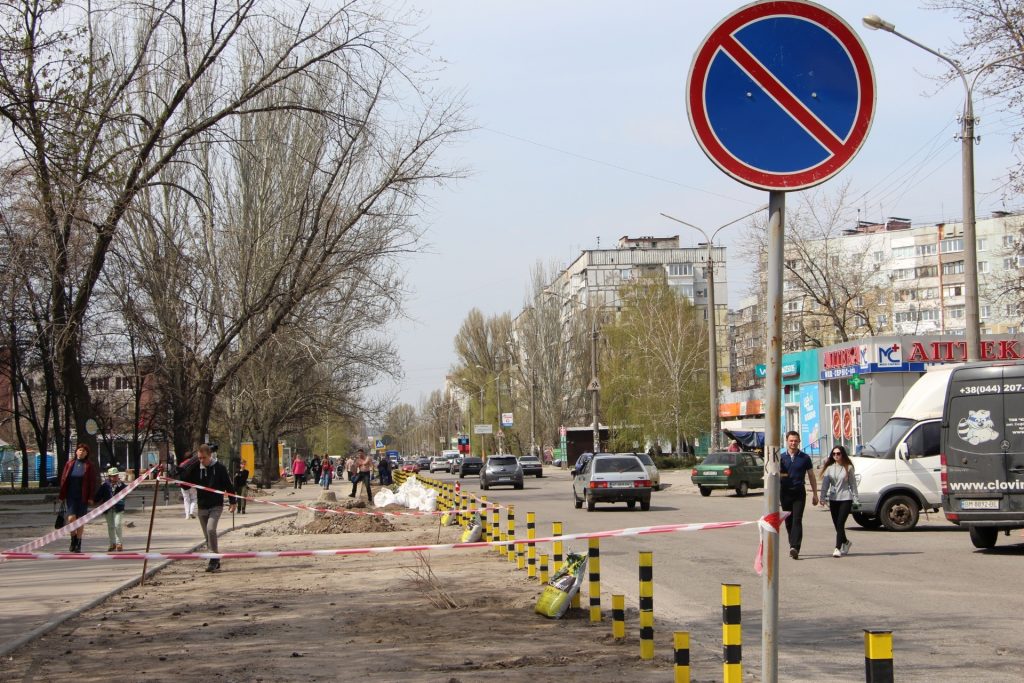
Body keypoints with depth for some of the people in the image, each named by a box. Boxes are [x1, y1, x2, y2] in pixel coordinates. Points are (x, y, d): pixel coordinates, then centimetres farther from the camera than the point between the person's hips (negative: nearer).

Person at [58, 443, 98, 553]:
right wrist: (62, 494, 2)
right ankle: (73, 538, 14)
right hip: (71, 496, 1)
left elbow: (92, 482, -2)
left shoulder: (89, 465, -1)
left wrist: (91, 498, -8)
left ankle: (78, 544, 12)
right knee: (71, 518, -10)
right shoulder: (70, 464, 3)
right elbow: (63, 479, 7)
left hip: (83, 497, -1)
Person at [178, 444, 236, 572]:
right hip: (202, 507, 4)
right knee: (207, 536, 8)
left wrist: (232, 502, -3)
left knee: (211, 529, -23)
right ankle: (215, 562, 18)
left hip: (216, 506, -4)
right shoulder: (195, 469, 3)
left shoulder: (219, 468, -5)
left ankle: (214, 559, -17)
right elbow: (184, 481, -2)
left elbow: (229, 485, 1)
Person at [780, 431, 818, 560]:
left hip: (799, 492, -2)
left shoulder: (805, 458, 4)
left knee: (797, 520, -13)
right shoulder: (781, 458, 7)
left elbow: (811, 476, 9)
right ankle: (793, 546, 19)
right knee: (788, 521, 7)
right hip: (785, 492, 2)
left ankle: (795, 548, -23)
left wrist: (815, 494, 6)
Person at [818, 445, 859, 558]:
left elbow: (853, 484, 3)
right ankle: (845, 542, 35)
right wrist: (823, 498, -6)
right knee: (836, 524, 9)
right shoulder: (829, 468, 7)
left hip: (845, 499, -4)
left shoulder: (848, 468, 0)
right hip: (833, 499, 4)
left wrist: (855, 499, -1)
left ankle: (838, 548, -16)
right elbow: (825, 484, 4)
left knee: (840, 523, -14)